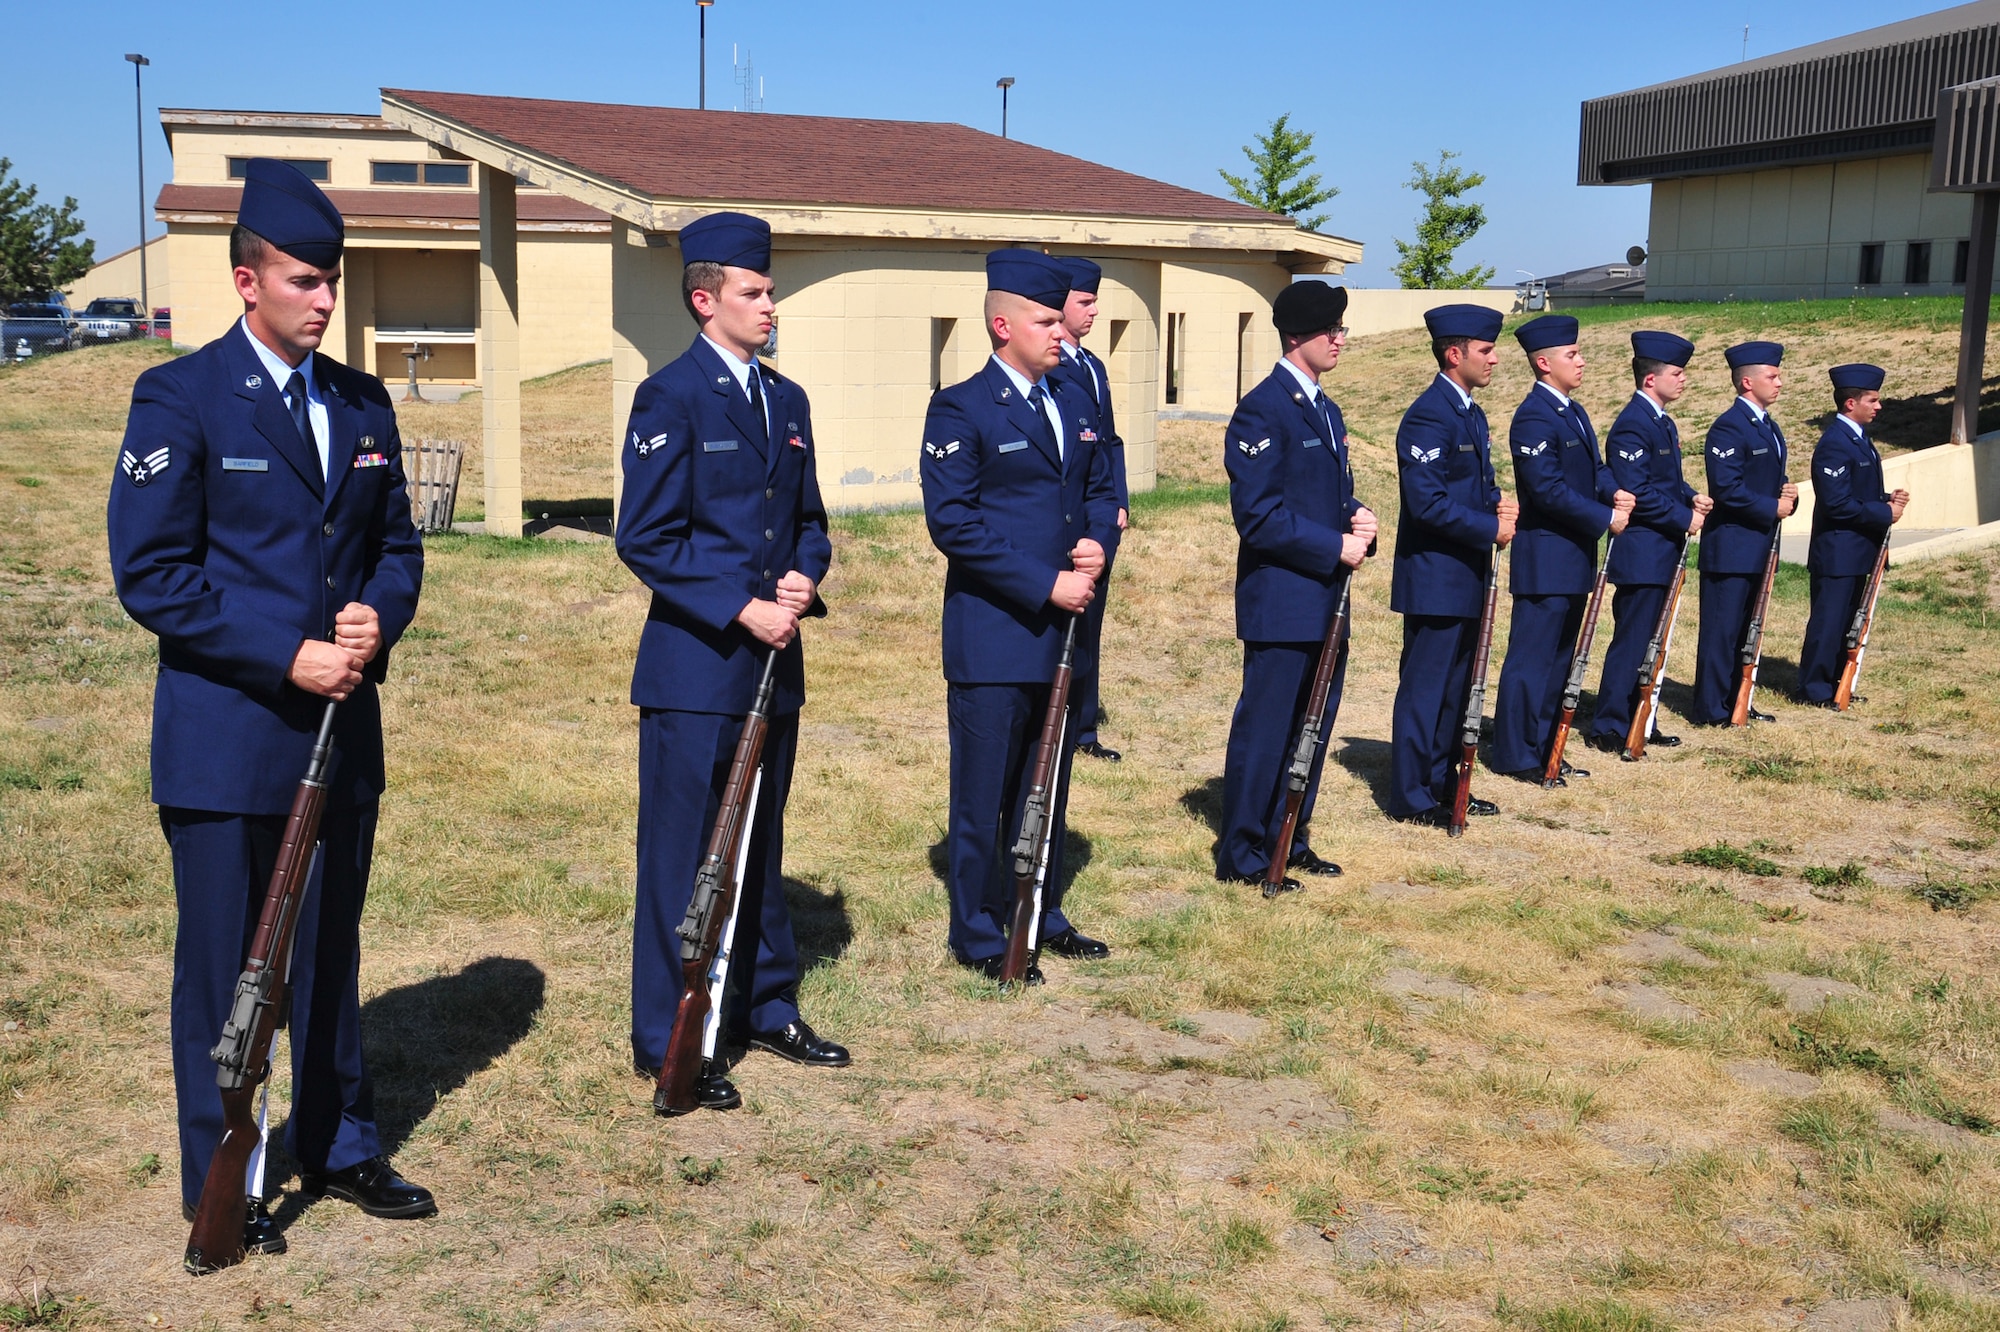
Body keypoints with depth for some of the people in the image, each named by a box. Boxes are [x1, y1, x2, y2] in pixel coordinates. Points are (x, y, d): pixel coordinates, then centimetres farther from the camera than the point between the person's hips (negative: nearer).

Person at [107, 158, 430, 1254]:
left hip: (343, 729, 6)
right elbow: (149, 573, -12)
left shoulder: (361, 403, 9)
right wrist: (286, 657, -18)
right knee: (223, 970, 5)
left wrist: (378, 617, -7)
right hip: (227, 733, -5)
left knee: (331, 954, 17)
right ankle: (222, 1185, 19)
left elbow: (396, 542, 15)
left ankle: (339, 1149, 31)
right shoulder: (181, 398, -8)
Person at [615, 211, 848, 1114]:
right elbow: (646, 540, -13)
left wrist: (802, 576, -2)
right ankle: (670, 1042, 11)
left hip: (772, 663, 7)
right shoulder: (671, 399, -9)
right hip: (695, 666, -7)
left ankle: (764, 1007, 30)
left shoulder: (786, 401, 13)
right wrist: (743, 608, -18)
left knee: (760, 845, 17)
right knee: (682, 856, 0)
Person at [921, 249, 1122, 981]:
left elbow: (1102, 488, 20)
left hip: (1064, 630, 7)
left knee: (1048, 788, 16)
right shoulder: (961, 410, -10)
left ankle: (1043, 917, 30)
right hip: (994, 635, -7)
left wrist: (1097, 543, -4)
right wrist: (1045, 585, -19)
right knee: (984, 795, 3)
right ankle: (978, 935, 15)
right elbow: (953, 522, -17)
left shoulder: (1075, 405, 12)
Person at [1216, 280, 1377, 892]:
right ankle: (1242, 855, 9)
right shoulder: (1262, 410, -14)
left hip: (1325, 603, 9)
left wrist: (1359, 519, 1)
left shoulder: (1326, 411, 16)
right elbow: (1258, 514, -19)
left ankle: (1290, 840, 27)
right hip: (1281, 605, -9)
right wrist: (1337, 546, -18)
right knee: (1265, 729, -2)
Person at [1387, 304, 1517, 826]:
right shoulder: (1429, 416, -18)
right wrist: (1490, 528, -18)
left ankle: (1440, 782, 27)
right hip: (1435, 577, -10)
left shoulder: (1470, 415, 14)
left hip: (1466, 577, 10)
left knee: (1456, 686, 16)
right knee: (1424, 686, -2)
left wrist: (1498, 503, 0)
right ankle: (1411, 797, 5)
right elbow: (1427, 501, -24)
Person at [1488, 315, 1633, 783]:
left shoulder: (1574, 412, 15)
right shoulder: (1533, 418, -16)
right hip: (1545, 557, -10)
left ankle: (1543, 747, 23)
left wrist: (1615, 491, -4)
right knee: (1532, 657, -4)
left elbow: (1594, 468, 18)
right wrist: (1605, 518, -17)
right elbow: (1548, 489, -22)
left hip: (1575, 557, 10)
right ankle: (1515, 755, 3)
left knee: (1560, 657, 14)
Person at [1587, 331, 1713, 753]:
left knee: (1648, 642, 15)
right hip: (1641, 554, -10)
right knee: (1631, 642, -6)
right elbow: (1635, 492, -23)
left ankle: (1638, 723, 23)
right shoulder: (1632, 425, -17)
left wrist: (1692, 498, 4)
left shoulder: (1663, 422, 15)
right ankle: (1608, 729, 0)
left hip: (1663, 553, 10)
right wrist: (1684, 518, -18)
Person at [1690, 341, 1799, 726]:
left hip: (1760, 547, 10)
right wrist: (1772, 508, -16)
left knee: (1745, 630, 14)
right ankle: (1709, 709, 0)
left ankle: (1735, 702, 21)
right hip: (1732, 546, -10)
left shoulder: (1768, 427, 16)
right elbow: (1727, 488, -22)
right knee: (1721, 629, -5)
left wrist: (1787, 495, 1)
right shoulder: (1729, 427, -15)